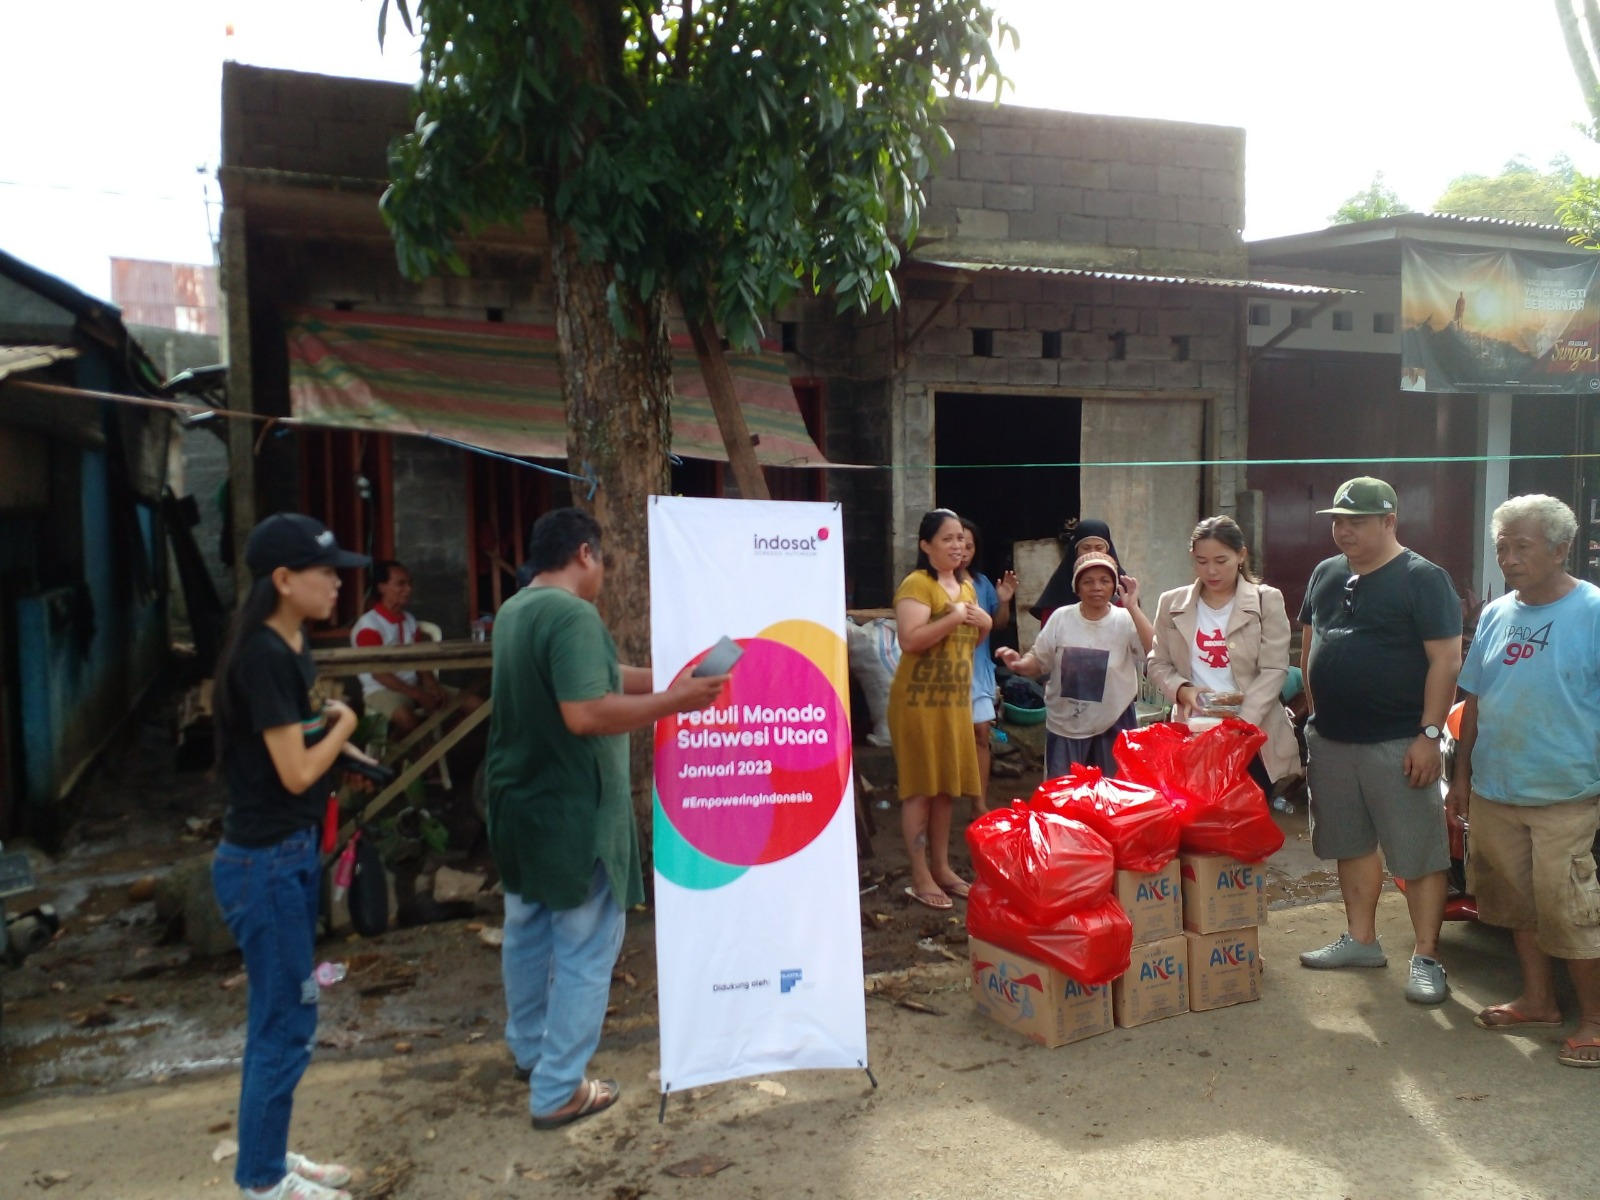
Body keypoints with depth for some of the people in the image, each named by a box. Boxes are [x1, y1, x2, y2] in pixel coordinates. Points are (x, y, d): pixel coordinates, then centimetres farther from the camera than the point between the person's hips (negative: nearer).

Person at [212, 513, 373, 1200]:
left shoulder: (289, 649, 9)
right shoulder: (264, 656, -21)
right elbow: (296, 771, -21)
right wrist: (344, 723, -5)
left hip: (290, 853, 10)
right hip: (265, 862, -9)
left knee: (278, 1017, 19)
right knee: (286, 1023, 3)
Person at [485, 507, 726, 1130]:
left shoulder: (514, 611, 8)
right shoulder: (572, 615, -22)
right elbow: (586, 714, -32)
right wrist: (673, 701, -24)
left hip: (518, 800, 10)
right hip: (572, 811, -10)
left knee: (527, 931, 23)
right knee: (584, 949, 3)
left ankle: (529, 1051, 40)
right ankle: (558, 1092, 12)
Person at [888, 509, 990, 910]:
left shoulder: (966, 586, 15)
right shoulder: (916, 584, -12)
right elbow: (910, 639, -24)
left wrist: (984, 624, 5)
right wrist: (954, 618, -20)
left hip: (955, 699, 8)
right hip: (919, 699, -8)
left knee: (945, 787, 13)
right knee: (920, 788, -1)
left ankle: (942, 868, 24)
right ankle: (920, 877, 6)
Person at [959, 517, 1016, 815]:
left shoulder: (982, 583, 7)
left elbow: (998, 625, 14)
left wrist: (1004, 601, -4)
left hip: (978, 670, 5)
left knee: (980, 732, 4)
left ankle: (980, 803, 11)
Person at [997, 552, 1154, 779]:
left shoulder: (1125, 621, -9)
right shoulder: (1061, 617, -4)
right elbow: (1040, 662, 4)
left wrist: (1133, 608, -28)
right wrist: (1020, 664, -18)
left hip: (1113, 727, -1)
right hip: (1064, 726, 1)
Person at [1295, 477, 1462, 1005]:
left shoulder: (1422, 578, -9)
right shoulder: (1326, 574, 10)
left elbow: (1446, 659, -13)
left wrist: (1429, 734, -17)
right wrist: (1316, 714, 12)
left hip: (1396, 743, -6)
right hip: (1331, 740, 7)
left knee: (1418, 854, 1)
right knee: (1352, 843, 16)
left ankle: (1426, 958, 12)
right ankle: (1361, 940, 29)